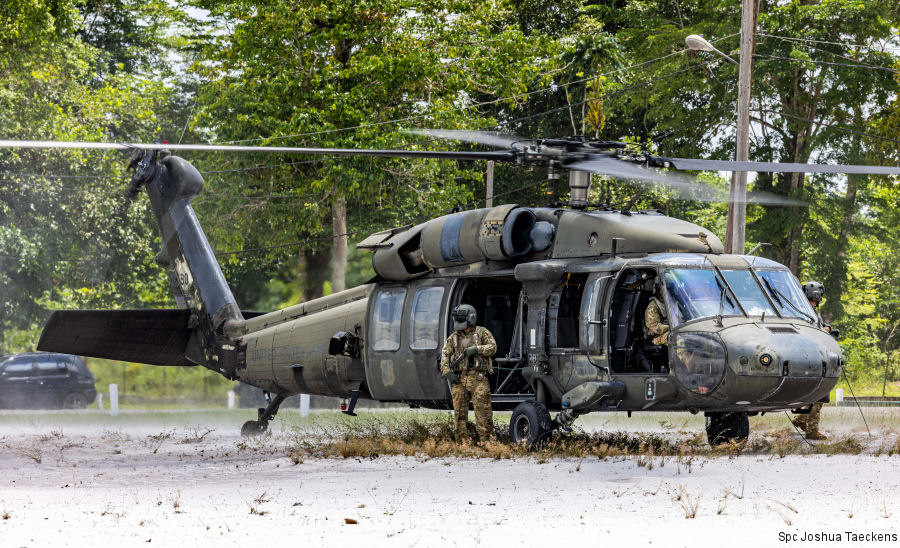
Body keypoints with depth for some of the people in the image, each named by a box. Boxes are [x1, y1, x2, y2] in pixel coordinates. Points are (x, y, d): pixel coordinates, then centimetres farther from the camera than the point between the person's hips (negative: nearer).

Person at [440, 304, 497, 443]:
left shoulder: (482, 332, 5)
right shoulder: (453, 337, 15)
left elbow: (493, 347, -4)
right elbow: (445, 354, 9)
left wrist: (476, 349, -17)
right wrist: (447, 371, -5)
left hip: (478, 379, -4)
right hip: (459, 379, 4)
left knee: (482, 411, -9)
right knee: (460, 412, 3)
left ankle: (486, 441, -8)